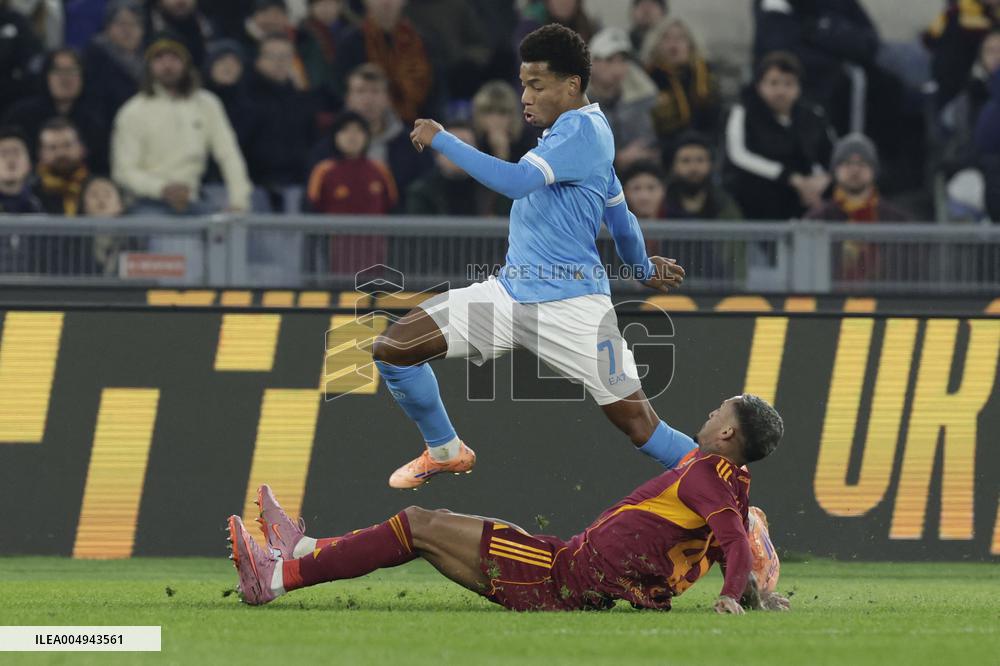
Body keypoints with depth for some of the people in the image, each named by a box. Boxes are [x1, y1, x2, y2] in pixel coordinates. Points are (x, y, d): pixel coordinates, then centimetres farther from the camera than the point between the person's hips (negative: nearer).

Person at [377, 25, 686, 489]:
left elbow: (516, 181, -27)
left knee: (641, 427, -10)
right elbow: (621, 219, 28)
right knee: (392, 348, 2)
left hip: (569, 307, -9)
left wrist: (441, 139, -20)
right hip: (509, 293, 9)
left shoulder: (583, 129, -13)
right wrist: (642, 268, 45)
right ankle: (445, 452, 24)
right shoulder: (569, 134, 17)